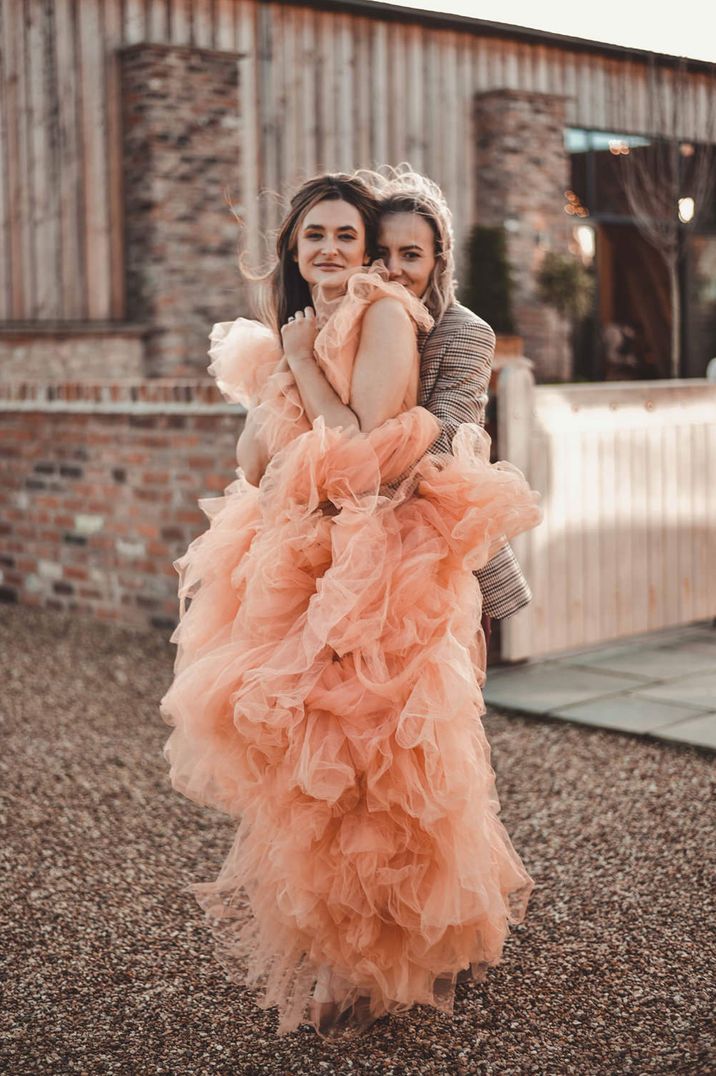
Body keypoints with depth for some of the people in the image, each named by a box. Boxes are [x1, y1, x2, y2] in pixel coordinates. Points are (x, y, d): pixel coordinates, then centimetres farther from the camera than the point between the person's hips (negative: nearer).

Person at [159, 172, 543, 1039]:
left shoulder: (384, 318, -7)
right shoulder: (292, 330, 15)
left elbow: (365, 450, -17)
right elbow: (252, 462, 7)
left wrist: (302, 363, -9)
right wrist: (281, 361, -4)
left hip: (372, 566, -7)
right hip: (292, 563, 7)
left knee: (364, 761, -5)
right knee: (298, 759, 11)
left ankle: (385, 952, 15)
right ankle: (312, 941, 30)